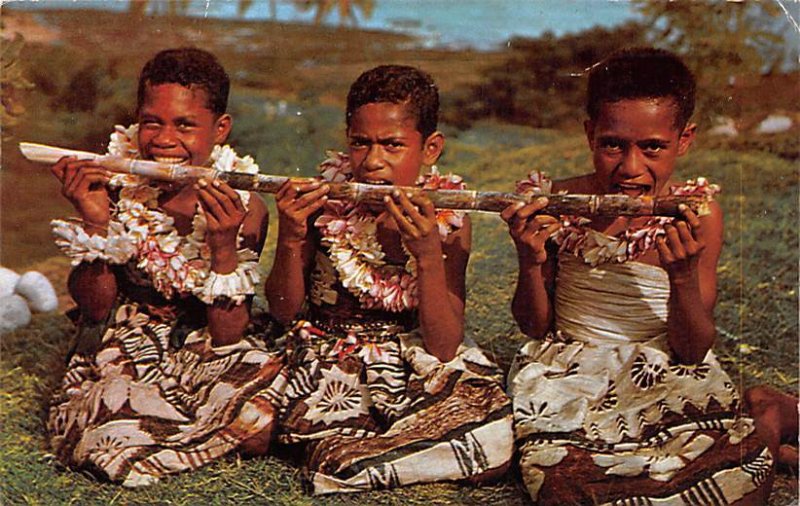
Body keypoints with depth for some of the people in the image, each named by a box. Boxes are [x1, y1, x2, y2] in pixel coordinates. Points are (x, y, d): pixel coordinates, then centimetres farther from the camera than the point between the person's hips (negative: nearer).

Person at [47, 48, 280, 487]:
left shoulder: (243, 207, -8)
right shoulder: (113, 188, -7)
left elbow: (227, 335, -10)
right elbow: (96, 309, -7)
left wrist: (224, 247, -25)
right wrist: (95, 224, -22)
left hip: (206, 358, 1)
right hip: (123, 354, 0)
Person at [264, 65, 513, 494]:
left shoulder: (446, 219, -10)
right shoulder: (323, 199, -10)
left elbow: (444, 348, -15)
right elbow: (284, 311, -3)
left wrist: (429, 257, -29)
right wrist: (290, 240, -21)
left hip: (419, 367, 2)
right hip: (329, 359, -1)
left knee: (494, 442, -23)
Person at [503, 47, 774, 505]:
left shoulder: (697, 213, -7)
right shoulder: (556, 205, -6)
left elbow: (692, 352, -5)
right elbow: (537, 328, 3)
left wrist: (684, 275, -24)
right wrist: (530, 262, -17)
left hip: (669, 381, 0)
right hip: (569, 378, 1)